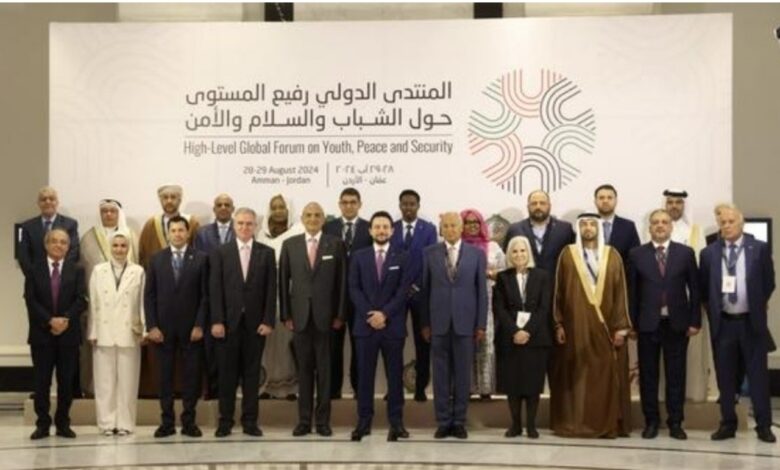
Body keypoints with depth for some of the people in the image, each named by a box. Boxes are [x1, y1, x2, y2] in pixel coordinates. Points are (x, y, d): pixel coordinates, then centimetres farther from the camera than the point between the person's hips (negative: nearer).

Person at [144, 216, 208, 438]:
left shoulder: (201, 259, 2)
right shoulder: (156, 259, 7)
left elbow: (205, 295, -1)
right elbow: (149, 295, 5)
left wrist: (199, 325, -8)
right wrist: (152, 326, -4)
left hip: (191, 327, -1)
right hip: (163, 327, 1)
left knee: (192, 375, 2)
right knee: (165, 375, 4)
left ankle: (189, 421, 10)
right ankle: (167, 422, 10)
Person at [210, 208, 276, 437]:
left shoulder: (266, 253, 6)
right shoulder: (221, 253, 5)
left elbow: (271, 289, 2)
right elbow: (215, 289, 0)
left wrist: (268, 321, -6)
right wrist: (217, 321, -8)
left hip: (255, 322, 0)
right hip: (229, 321, 0)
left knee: (252, 373, 5)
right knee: (227, 373, 4)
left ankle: (250, 420, 11)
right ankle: (225, 420, 11)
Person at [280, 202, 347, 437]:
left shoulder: (335, 244, 3)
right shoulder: (290, 244, 7)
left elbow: (342, 281, 1)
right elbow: (283, 281, 6)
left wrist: (339, 314, -3)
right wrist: (286, 314, 1)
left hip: (325, 316, -1)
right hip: (300, 316, 1)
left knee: (324, 369, 3)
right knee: (304, 368, 6)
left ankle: (323, 420, 11)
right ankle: (304, 419, 12)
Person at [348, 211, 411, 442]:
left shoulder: (402, 257, 4)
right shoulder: (358, 256, 8)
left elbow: (403, 291, -4)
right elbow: (354, 289, 1)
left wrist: (384, 313, -14)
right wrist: (369, 315, -11)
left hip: (393, 325, -1)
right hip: (365, 324, 1)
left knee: (395, 375, 3)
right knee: (364, 374, 3)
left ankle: (396, 421, 9)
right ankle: (364, 421, 9)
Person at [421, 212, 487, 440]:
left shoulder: (476, 254, 4)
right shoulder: (430, 253, 5)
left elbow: (482, 291, 3)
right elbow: (425, 289, 5)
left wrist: (481, 324, -1)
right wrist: (425, 322, 1)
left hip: (465, 322, 0)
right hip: (439, 322, 0)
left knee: (462, 373, 4)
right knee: (441, 374, 4)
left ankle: (459, 421, 14)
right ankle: (443, 421, 12)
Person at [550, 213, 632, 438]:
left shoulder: (612, 256, 6)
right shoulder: (567, 255, 4)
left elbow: (620, 292, 3)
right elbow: (559, 291, 3)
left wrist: (621, 326, -3)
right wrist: (559, 324, -3)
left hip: (605, 326, 1)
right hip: (575, 325, -1)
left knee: (606, 375, 1)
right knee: (576, 375, 1)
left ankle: (608, 424, 8)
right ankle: (574, 423, 7)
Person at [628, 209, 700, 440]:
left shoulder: (686, 253, 4)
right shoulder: (636, 254, 3)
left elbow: (694, 289, 4)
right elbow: (632, 291, 2)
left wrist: (695, 321, -1)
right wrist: (631, 322, -2)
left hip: (677, 323, 0)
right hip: (648, 323, 0)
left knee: (676, 375, 5)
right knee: (648, 375, 5)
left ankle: (675, 422, 14)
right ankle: (651, 421, 14)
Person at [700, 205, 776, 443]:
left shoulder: (759, 248, -1)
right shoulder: (709, 253, 4)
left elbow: (768, 283, 5)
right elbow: (703, 288, 11)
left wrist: (757, 306, 6)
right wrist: (711, 311, 8)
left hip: (751, 321, -2)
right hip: (722, 323, 2)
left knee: (758, 374, 2)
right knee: (725, 377, 6)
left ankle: (764, 425, 9)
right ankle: (728, 424, 14)